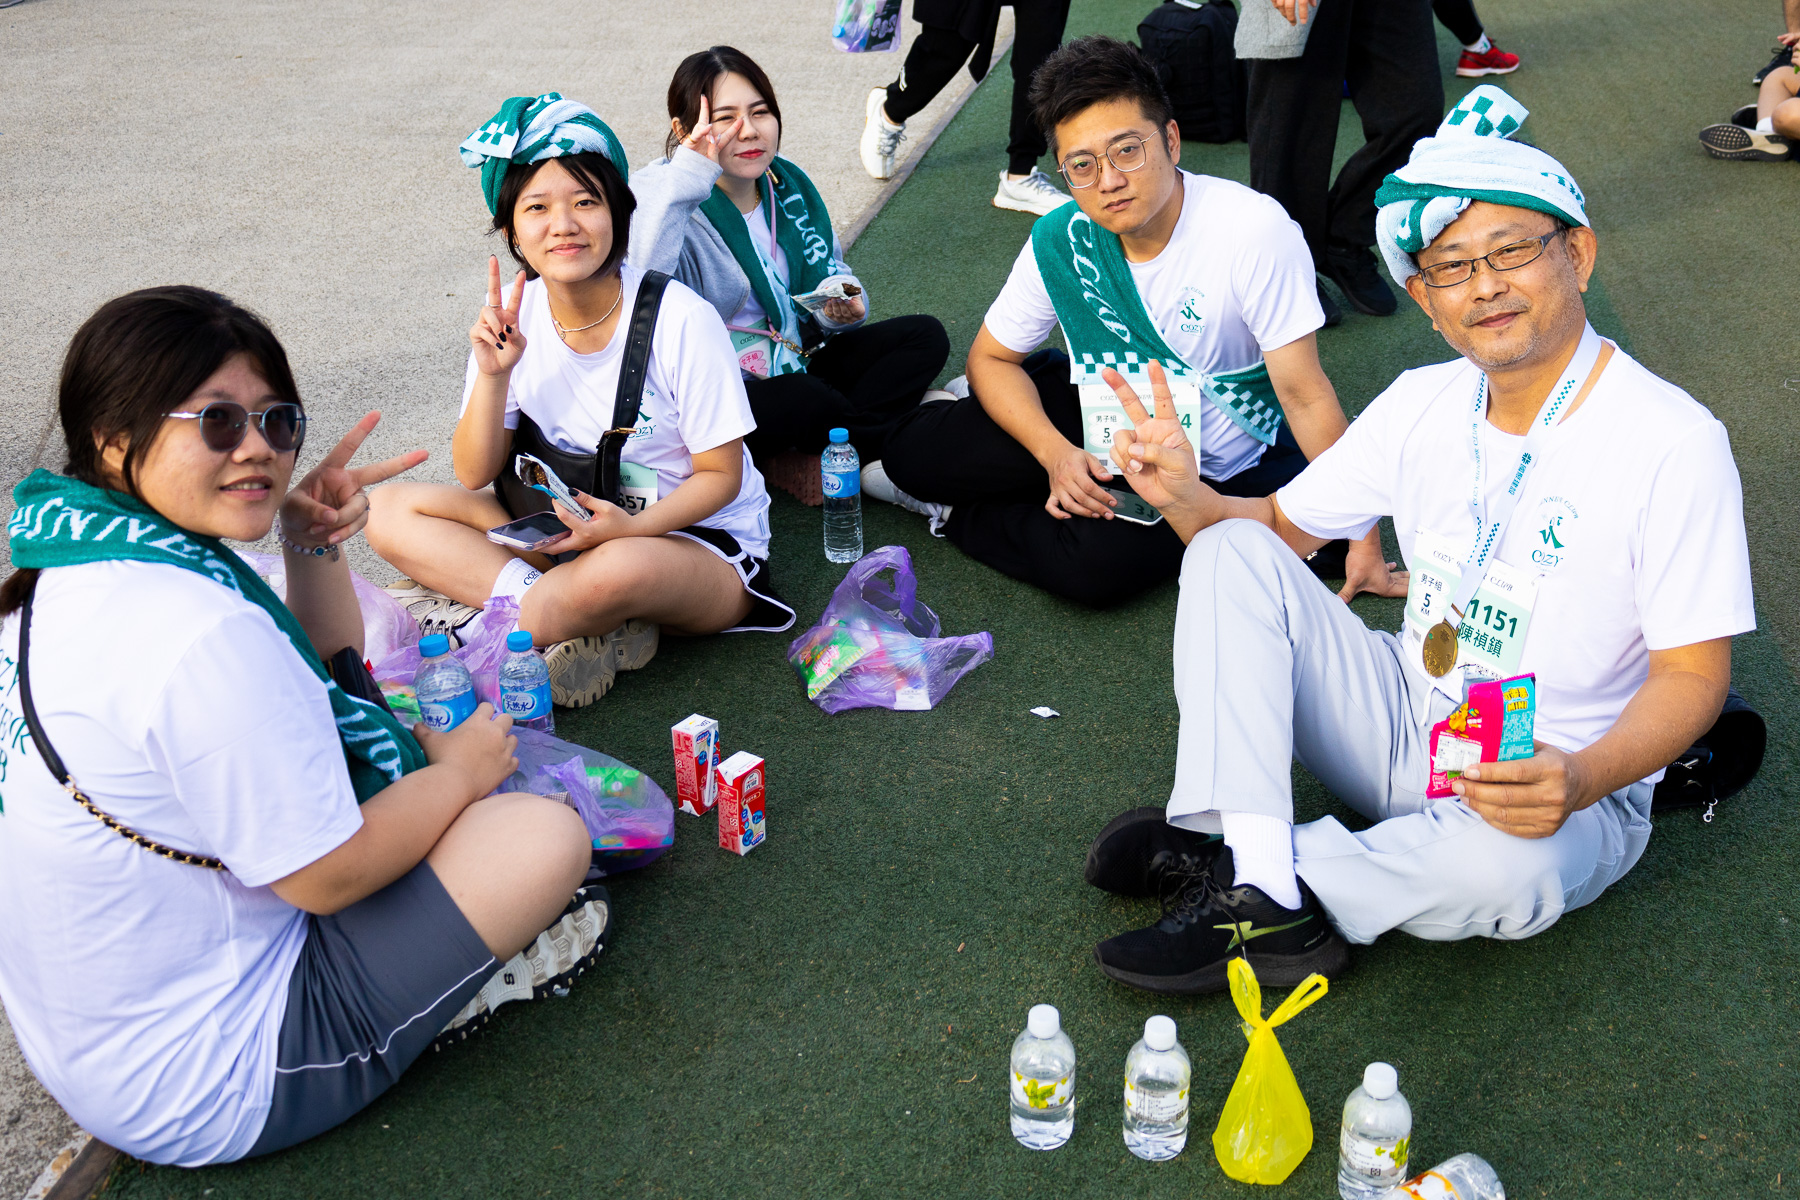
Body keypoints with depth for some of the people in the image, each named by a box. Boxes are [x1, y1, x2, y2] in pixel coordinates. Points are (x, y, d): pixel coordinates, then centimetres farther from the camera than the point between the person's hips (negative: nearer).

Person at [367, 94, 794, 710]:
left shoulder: (681, 318, -18)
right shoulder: (513, 318, -4)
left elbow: (721, 475, -11)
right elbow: (474, 476, -3)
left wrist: (632, 526, -28)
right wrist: (493, 376, -20)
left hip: (701, 538, -6)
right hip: (566, 530, 6)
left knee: (619, 569, -41)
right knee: (388, 510, -9)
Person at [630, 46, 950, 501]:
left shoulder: (789, 185, 6)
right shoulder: (665, 200, -15)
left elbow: (831, 274, 18)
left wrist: (841, 305, -8)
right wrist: (687, 174, -40)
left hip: (795, 359, 8)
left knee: (925, 337, -4)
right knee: (804, 399, -37)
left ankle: (799, 463, -20)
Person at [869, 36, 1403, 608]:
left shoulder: (1254, 229, -26)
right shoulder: (1059, 240, -14)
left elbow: (1305, 394, -22)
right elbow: (990, 357, -2)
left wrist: (1362, 535, -22)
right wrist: (1055, 453, -20)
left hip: (1222, 464, -2)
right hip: (1106, 419, 3)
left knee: (1098, 563, -32)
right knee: (913, 452, -16)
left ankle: (956, 511, -4)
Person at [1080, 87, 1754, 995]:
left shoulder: (1673, 443, -17)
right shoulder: (1424, 404, 1)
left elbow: (1694, 673, -17)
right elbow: (1283, 524, 7)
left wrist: (1582, 780, -35)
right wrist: (1186, 496, -15)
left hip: (1562, 793, -5)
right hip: (1405, 725, 5)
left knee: (1503, 870, -41)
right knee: (1232, 554, -12)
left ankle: (1246, 864, -13)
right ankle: (1263, 893, -25)